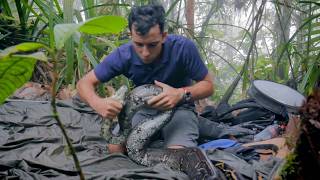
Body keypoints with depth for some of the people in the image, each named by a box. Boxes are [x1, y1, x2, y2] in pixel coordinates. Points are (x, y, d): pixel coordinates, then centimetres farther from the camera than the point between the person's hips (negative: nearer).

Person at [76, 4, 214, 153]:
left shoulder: (183, 47, -26)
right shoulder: (123, 55, -20)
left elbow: (208, 85, -15)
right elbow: (84, 83, -13)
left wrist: (182, 94, -37)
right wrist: (97, 103, -37)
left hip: (178, 109, -2)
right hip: (144, 109, 3)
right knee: (114, 147, -19)